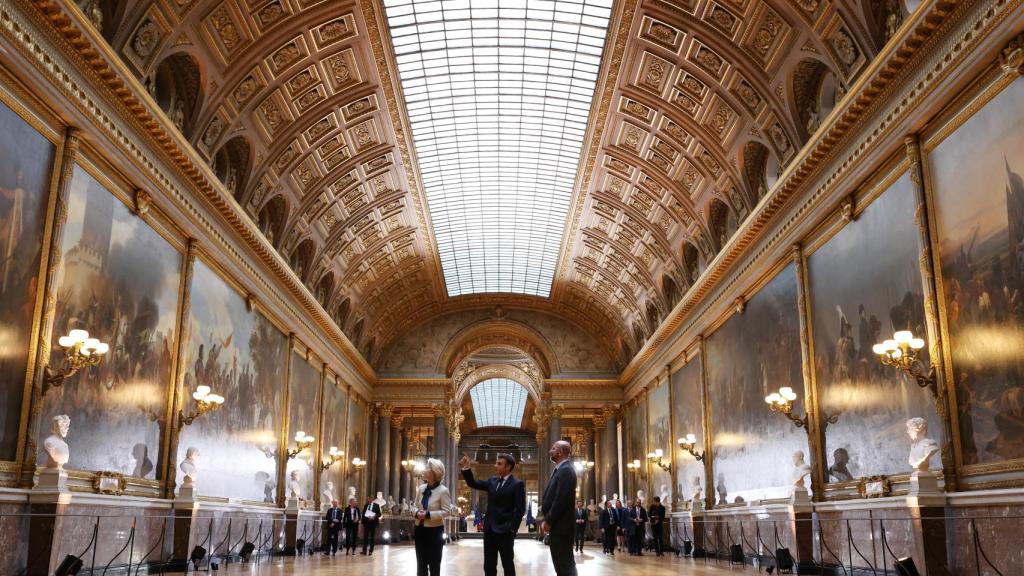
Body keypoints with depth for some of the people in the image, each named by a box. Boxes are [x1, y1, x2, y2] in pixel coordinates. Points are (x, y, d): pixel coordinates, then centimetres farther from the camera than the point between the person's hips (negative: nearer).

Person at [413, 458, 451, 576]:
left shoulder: (443, 490, -13)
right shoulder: (421, 488, 5)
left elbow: (446, 512, -16)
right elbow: (415, 505, 12)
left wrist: (428, 515, -24)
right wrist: (417, 513, -11)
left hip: (434, 530, -6)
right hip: (420, 529, 6)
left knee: (434, 564, 7)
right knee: (421, 563, 15)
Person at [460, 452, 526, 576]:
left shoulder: (517, 484, -9)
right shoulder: (492, 481, 10)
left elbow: (520, 509, -12)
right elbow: (473, 483, 12)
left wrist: (512, 528, -15)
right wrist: (466, 468, -2)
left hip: (505, 531, -6)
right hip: (489, 529, 6)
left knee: (508, 564, 3)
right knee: (489, 565, 9)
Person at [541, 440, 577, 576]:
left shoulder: (565, 470, -16)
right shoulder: (560, 469, 15)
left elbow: (562, 499, -23)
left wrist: (548, 521, -18)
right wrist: (547, 519, 9)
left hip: (560, 526, -10)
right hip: (557, 525, 10)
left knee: (564, 564, -6)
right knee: (562, 563, 14)